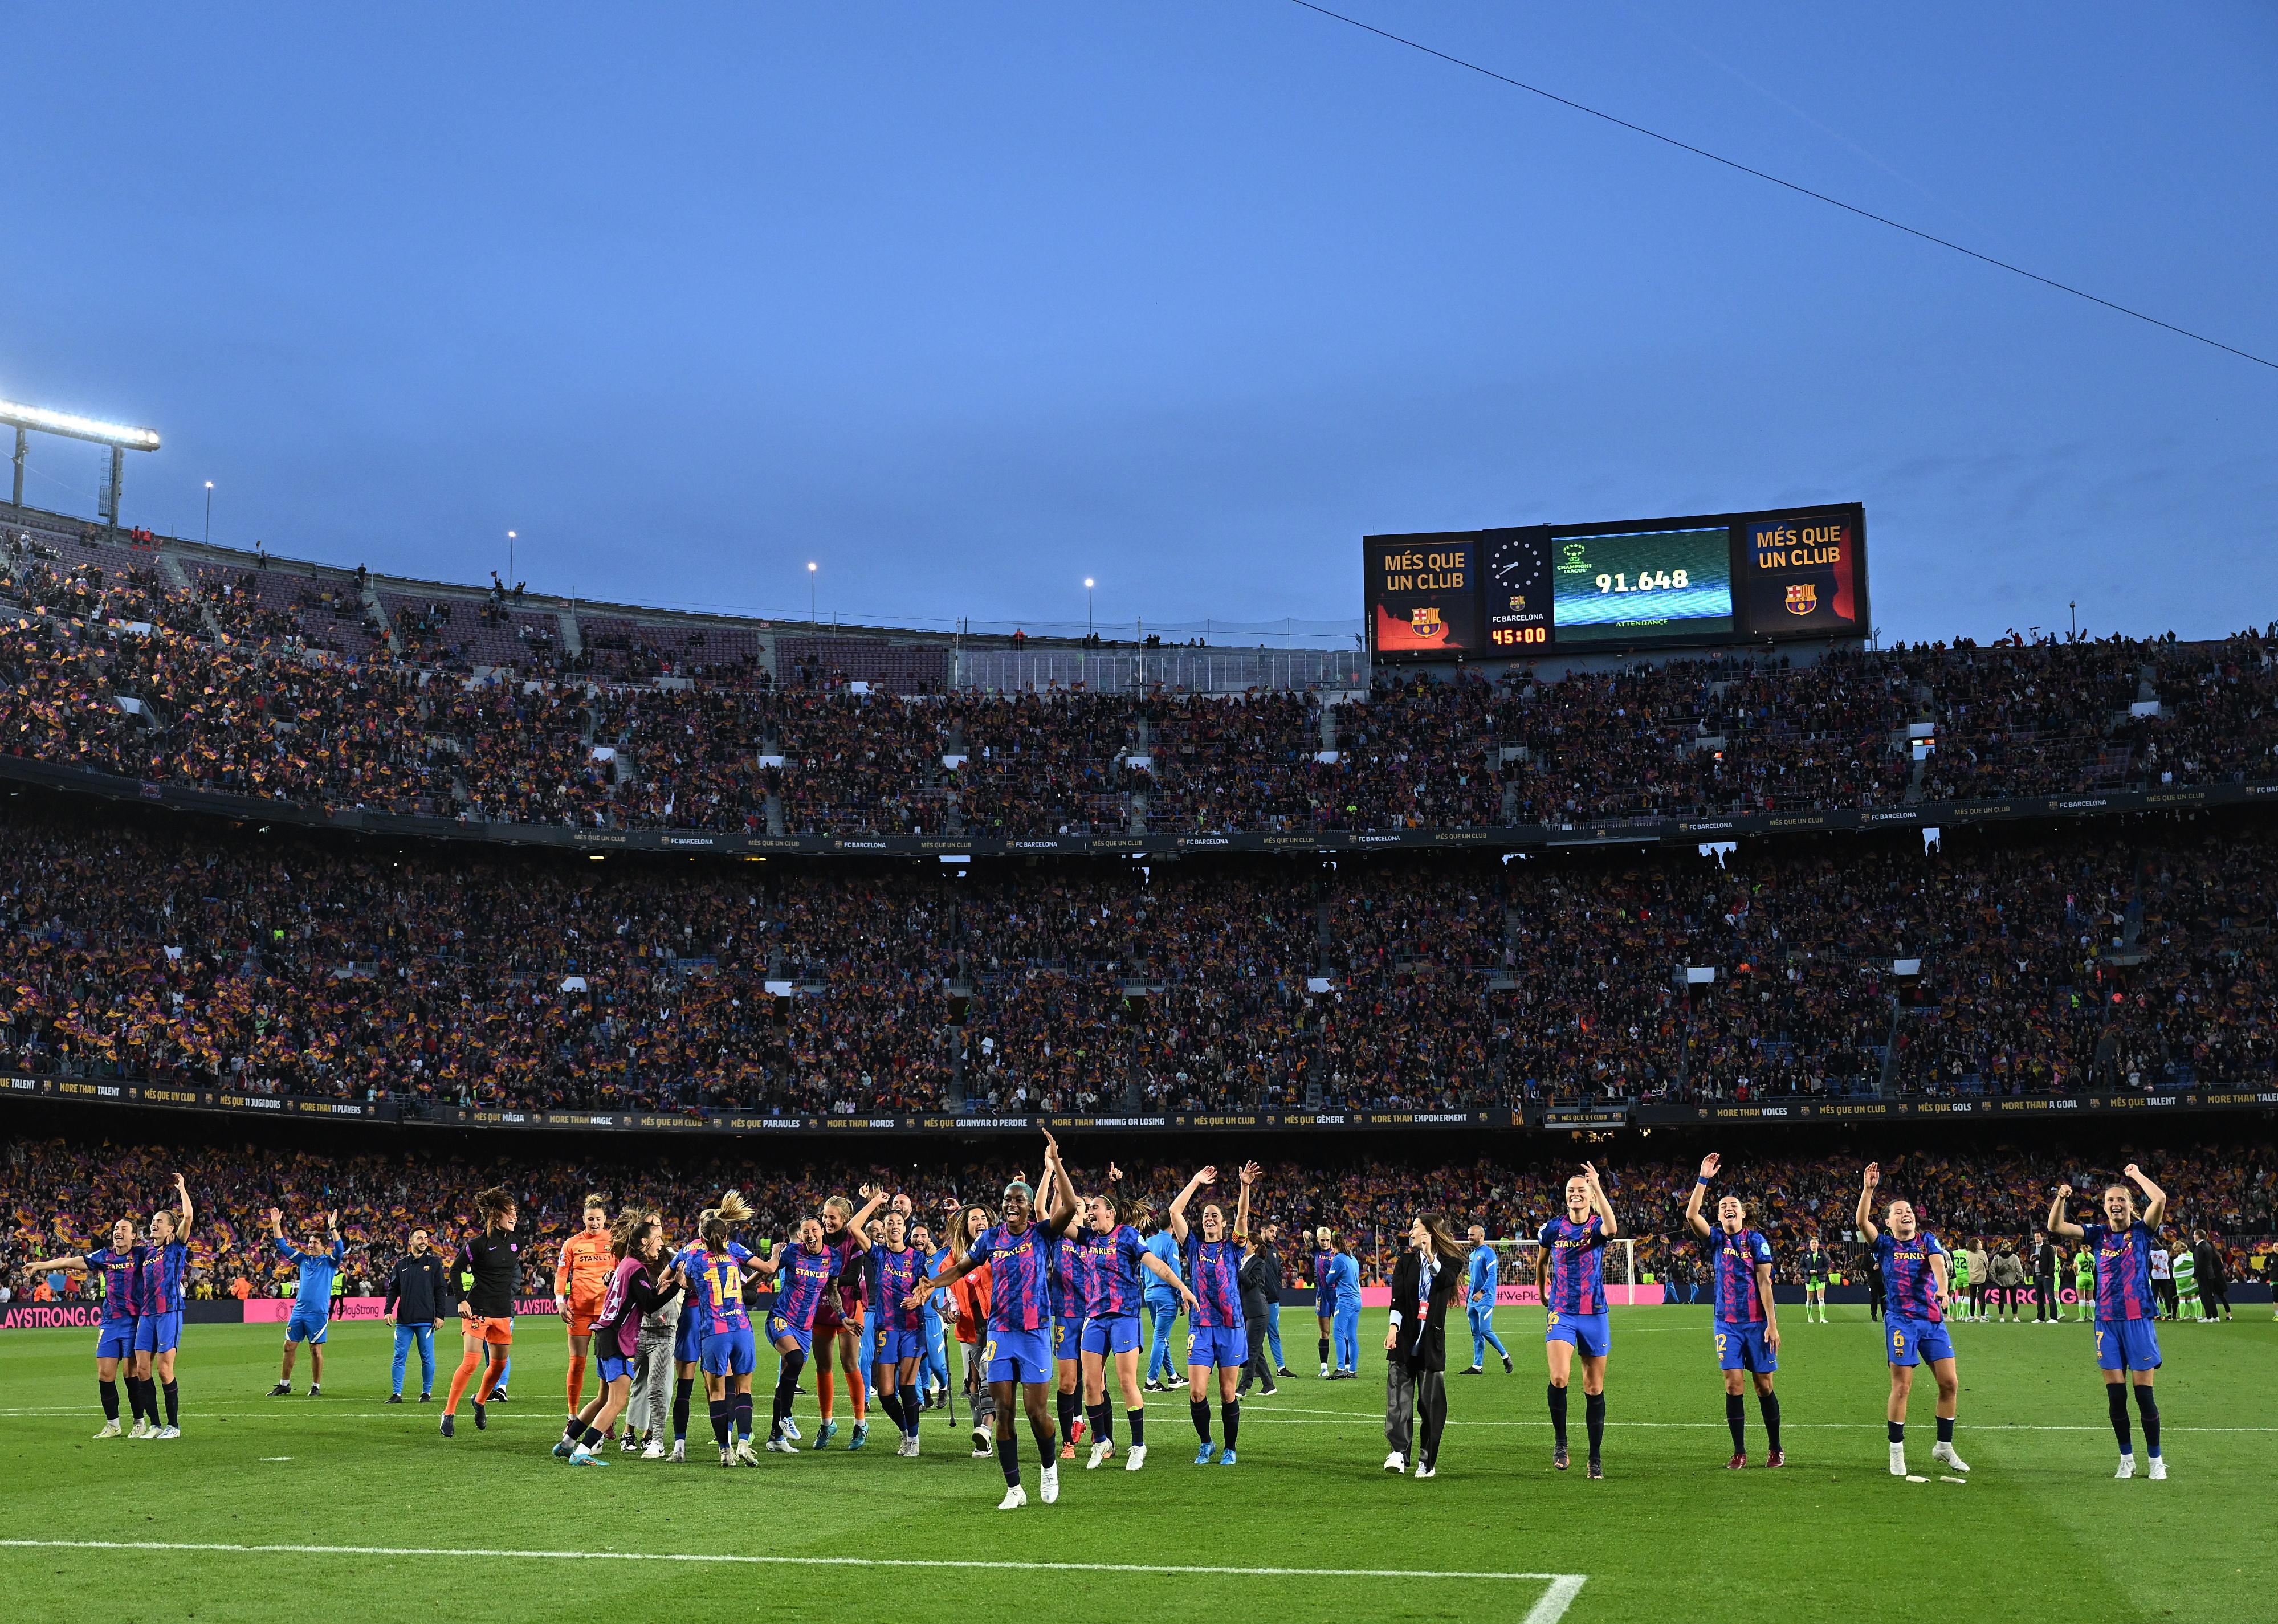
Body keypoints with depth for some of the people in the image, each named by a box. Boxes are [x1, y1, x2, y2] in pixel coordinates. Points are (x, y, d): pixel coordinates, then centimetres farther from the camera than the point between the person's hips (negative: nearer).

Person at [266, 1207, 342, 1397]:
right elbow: (283, 1246, 14)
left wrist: (333, 1228, -27)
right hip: (299, 1311, 5)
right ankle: (284, 1385, 17)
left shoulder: (330, 1262, 1)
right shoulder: (304, 1259, 13)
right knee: (289, 1347, 6)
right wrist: (276, 1224, 5)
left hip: (319, 1313, -5)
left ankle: (316, 1387, 8)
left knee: (316, 1350, -1)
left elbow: (340, 1249, -18)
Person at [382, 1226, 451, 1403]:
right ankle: (396, 1393, 6)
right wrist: (388, 1311, 0)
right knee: (400, 1358, 1)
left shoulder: (434, 1262, 5)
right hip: (404, 1320, 2)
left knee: (427, 1358, 2)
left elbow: (441, 1291, 3)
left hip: (426, 1320, -2)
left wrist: (440, 1315, -4)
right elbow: (393, 1290, 13)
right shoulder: (401, 1264, 12)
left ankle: (427, 1392, 11)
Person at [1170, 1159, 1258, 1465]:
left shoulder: (1232, 1246, 7)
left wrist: (1245, 1187, -24)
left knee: (1227, 1394, 3)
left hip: (1230, 1327, -1)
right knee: (1196, 1393, -7)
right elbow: (1175, 1211, 0)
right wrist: (1195, 1183, -2)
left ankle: (1230, 1449, 18)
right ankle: (1206, 1444, 15)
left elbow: (1242, 1216, -9)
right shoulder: (1195, 1245, 9)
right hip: (1200, 1327, 1)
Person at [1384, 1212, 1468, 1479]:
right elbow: (1397, 1298, 1)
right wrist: (1393, 1326, -14)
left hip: (1432, 1341, -1)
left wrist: (1431, 1256, -24)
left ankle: (1427, 1461, 10)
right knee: (1398, 1396, -12)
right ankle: (1399, 1452, -18)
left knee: (1431, 1402, 1)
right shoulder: (1405, 1261, 10)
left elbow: (1447, 1280, -17)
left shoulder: (1450, 1260, 6)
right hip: (1405, 1338, 1)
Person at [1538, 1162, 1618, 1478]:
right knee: (1559, 1378, -21)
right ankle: (1560, 1441, -1)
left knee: (1594, 1388, 6)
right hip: (1561, 1314, 0)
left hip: (1594, 1315, 0)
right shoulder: (1553, 1228, 3)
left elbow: (1612, 1228, -31)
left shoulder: (1597, 1226, -4)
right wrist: (1542, 1291, 31)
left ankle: (1596, 1458, 17)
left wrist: (1597, 1186, -37)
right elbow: (1541, 1259, 23)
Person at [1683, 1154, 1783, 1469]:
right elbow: (1691, 1216, -11)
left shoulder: (1757, 1240, -1)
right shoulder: (1716, 1238, 6)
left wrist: (1772, 1324, -9)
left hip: (1757, 1322, -1)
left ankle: (1775, 1449, 17)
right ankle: (1739, 1453, 3)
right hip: (1727, 1323, 1)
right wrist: (1704, 1179, -15)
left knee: (1764, 1385, 3)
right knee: (1734, 1385, -4)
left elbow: (1764, 1282, -5)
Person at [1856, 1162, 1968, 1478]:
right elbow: (1862, 1222, -13)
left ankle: (1944, 1447, 18)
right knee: (1902, 1387, -5)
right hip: (1901, 1321, -3)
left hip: (1933, 1320, 3)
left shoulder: (1927, 1240, 9)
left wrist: (1943, 1288, -31)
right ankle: (1896, 1452, 6)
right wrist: (1868, 1189, -24)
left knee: (1950, 1383, 2)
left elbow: (1938, 1263, -11)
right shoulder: (1885, 1245, 5)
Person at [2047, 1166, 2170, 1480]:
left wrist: (2135, 1174, -4)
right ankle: (2127, 1459, 16)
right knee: (2116, 1395, 4)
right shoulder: (2098, 1234, 9)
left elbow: (2160, 1199, -15)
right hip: (2107, 1322, 3)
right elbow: (2056, 1227, 1)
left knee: (2144, 1394, -2)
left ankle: (2156, 1460, 10)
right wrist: (2061, 1198, -14)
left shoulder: (2142, 1230, 2)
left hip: (2139, 1321, -3)